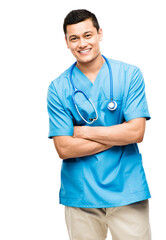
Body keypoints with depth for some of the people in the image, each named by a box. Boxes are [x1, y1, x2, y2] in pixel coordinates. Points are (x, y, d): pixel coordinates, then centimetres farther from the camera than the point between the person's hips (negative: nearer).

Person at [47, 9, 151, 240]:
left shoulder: (130, 75, -1)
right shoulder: (58, 88, -1)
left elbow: (136, 132, -10)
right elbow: (64, 149, -8)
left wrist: (83, 131, -8)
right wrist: (118, 135, -11)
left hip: (126, 191, 0)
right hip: (80, 194, 1)